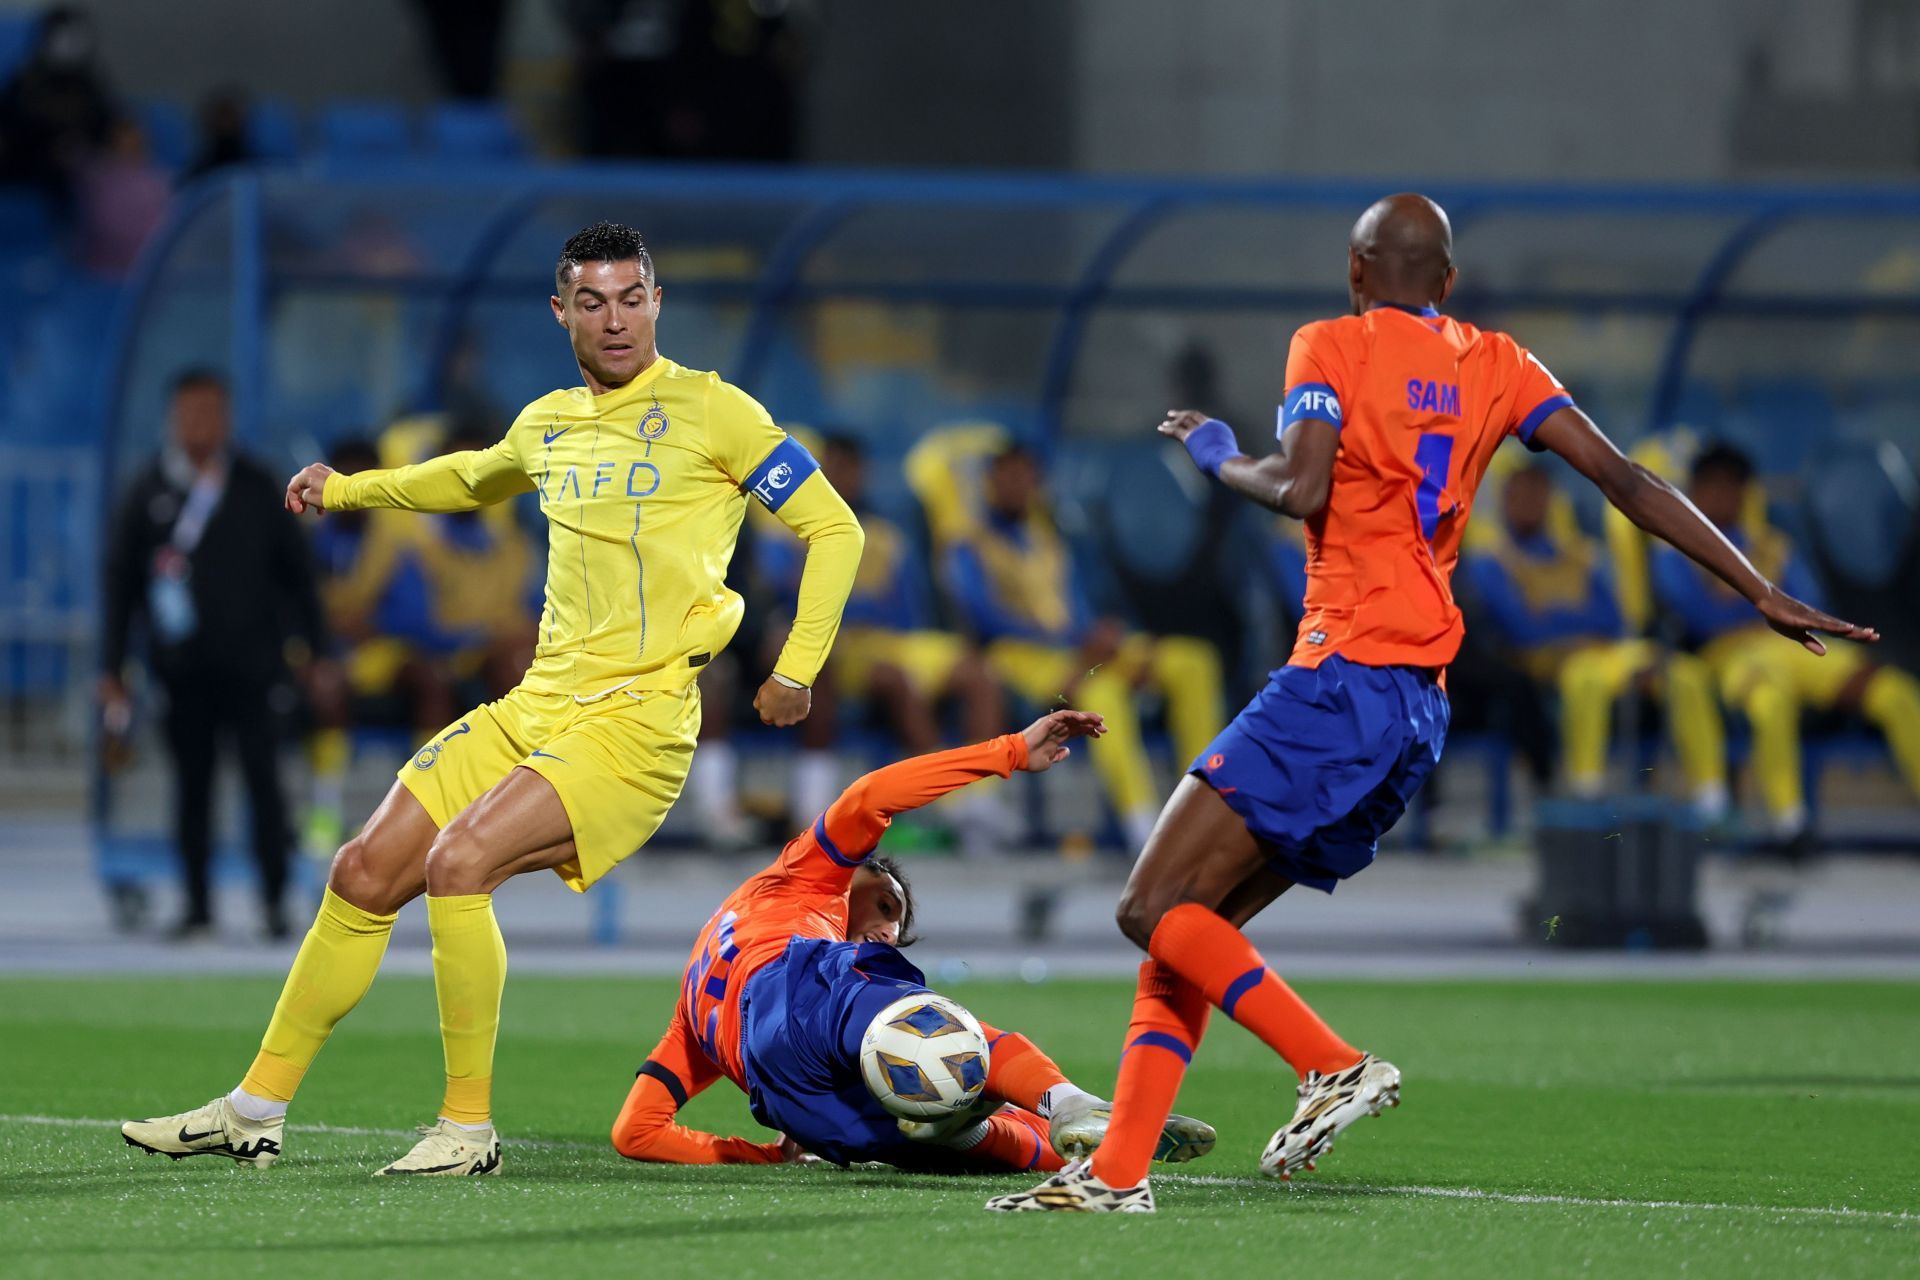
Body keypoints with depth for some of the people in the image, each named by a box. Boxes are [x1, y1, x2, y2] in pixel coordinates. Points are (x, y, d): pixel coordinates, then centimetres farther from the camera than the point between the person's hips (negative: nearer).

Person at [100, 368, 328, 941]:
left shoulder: (257, 487, 6)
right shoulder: (147, 492, 5)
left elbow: (294, 568, 10)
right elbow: (120, 582, 7)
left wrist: (311, 646, 5)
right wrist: (112, 667, 4)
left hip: (250, 659, -1)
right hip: (182, 666, 1)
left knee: (262, 776, -8)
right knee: (192, 782, 4)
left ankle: (275, 897, 0)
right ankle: (197, 905, 9)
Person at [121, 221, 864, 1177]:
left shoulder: (710, 411, -4)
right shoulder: (547, 425, 15)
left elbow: (835, 528, -2)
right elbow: (475, 479, 39)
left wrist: (796, 671, -9)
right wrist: (346, 490, 34)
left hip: (638, 720, -7)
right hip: (536, 707, 7)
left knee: (459, 859, -26)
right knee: (364, 876, 3)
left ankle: (468, 1129, -16)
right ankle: (256, 1113, 15)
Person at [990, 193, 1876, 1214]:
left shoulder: (1330, 347, -1)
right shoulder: (1494, 366, 15)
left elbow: (1301, 490, -16)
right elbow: (1625, 481, 10)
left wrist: (1218, 458, 5)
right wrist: (1763, 594, 10)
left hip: (1343, 679, -8)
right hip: (1422, 712, 8)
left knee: (1156, 909, -9)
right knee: (1186, 928, 10)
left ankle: (1334, 1066, -18)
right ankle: (1118, 1170, 2)